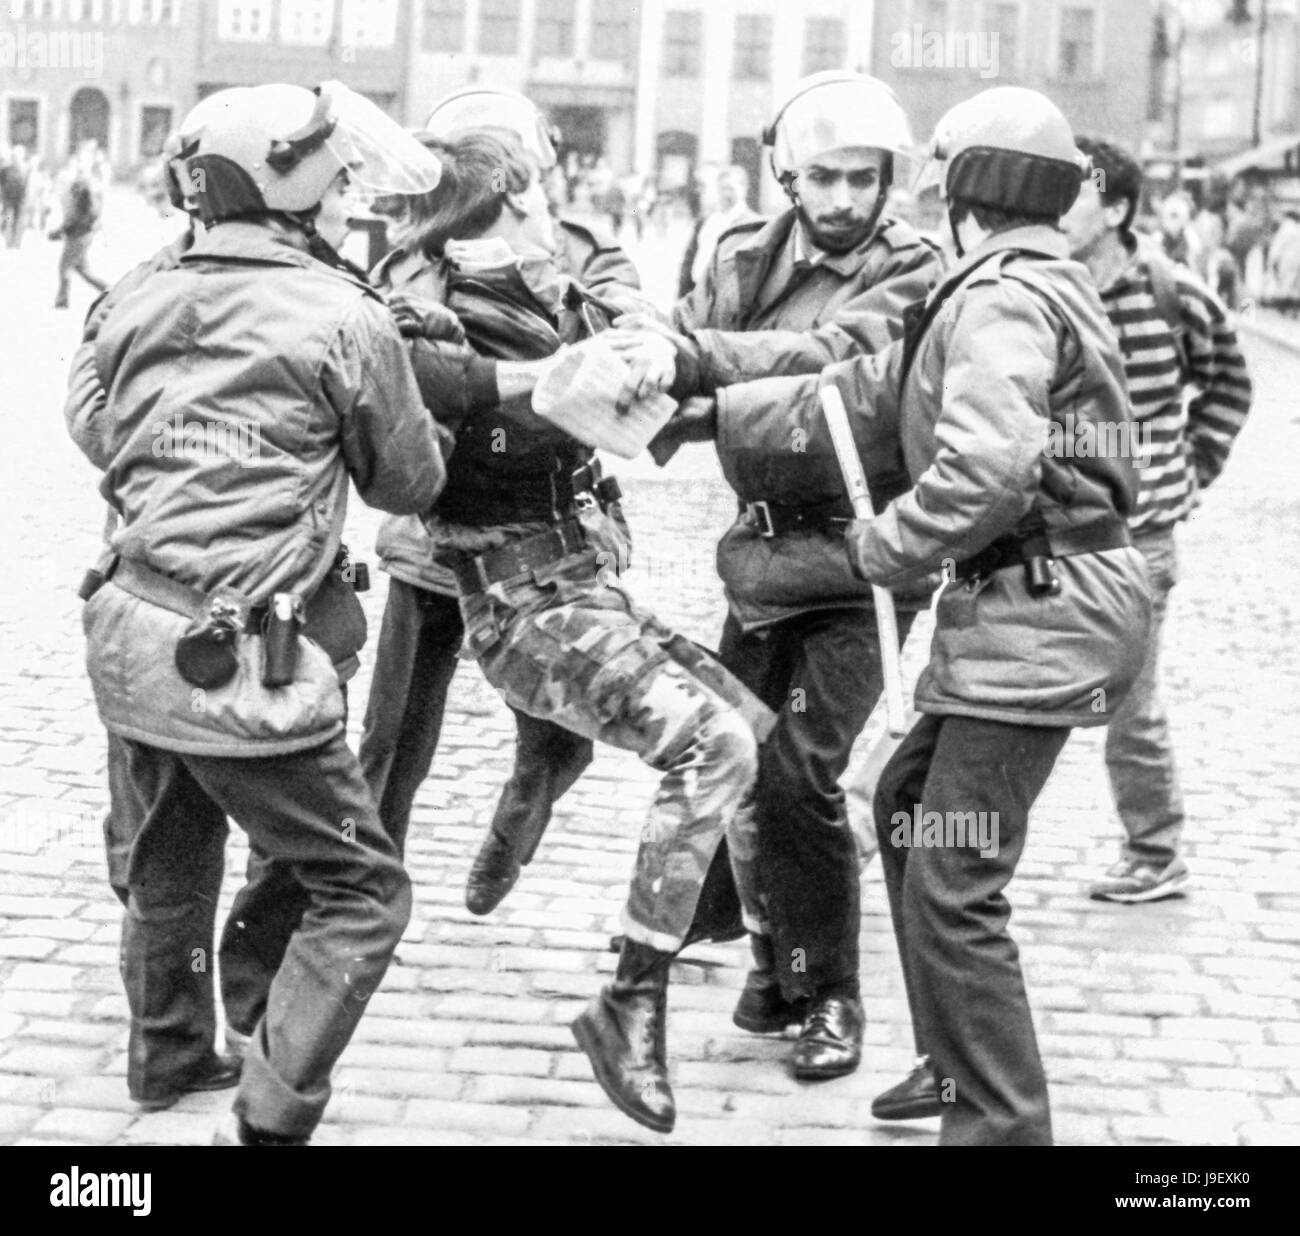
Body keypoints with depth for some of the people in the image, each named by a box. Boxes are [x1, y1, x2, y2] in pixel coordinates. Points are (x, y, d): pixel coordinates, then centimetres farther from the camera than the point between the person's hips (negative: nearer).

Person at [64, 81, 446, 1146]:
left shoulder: (143, 306, 7)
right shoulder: (348, 319, -10)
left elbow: (92, 431, 25)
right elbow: (410, 485, 4)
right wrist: (398, 374, 19)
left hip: (128, 631, 7)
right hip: (238, 656, -7)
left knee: (171, 858, 29)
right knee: (362, 891, 6)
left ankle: (168, 1054, 48)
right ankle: (268, 1121, 1)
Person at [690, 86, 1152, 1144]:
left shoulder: (1005, 295, -14)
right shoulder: (1029, 285, 18)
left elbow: (987, 468, -29)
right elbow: (865, 396, 19)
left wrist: (884, 549, -13)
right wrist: (711, 411, 19)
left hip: (1043, 605, -11)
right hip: (1031, 606, 11)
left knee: (953, 887, -10)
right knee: (908, 805, 24)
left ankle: (1002, 1124, -4)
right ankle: (961, 1063, 33)